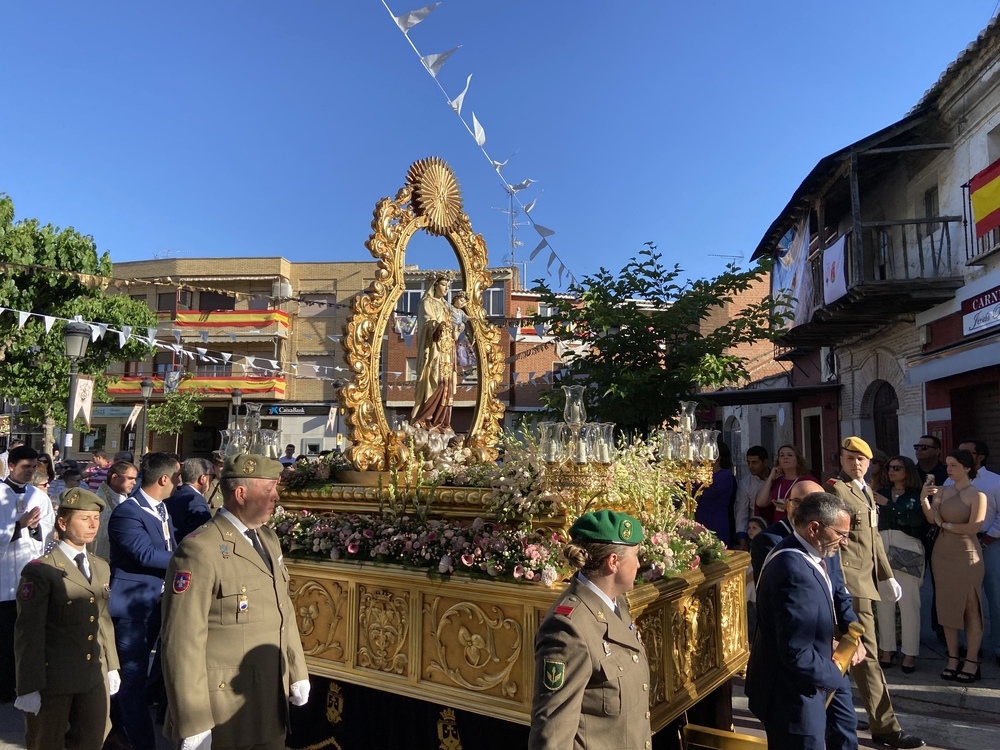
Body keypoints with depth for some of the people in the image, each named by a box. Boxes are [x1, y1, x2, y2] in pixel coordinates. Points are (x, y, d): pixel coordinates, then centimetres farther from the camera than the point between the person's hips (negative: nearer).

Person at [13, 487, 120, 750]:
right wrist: (29, 688, -15)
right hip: (53, 680, -6)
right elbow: (29, 633, -14)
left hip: (96, 677, 6)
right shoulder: (40, 571, -13)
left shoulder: (101, 568, 10)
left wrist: (112, 667, 13)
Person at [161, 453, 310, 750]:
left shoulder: (268, 538, 8)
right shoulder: (200, 550, -19)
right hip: (224, 710, -7)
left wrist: (298, 672, 13)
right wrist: (194, 724, -19)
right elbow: (183, 642, -21)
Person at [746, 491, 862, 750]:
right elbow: (796, 654, -34)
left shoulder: (817, 553, -4)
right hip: (792, 690, -9)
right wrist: (836, 676, -16)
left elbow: (837, 591, 15)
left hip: (813, 673, 10)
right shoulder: (794, 571, -35)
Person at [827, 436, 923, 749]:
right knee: (866, 653, -5)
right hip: (849, 579, -9)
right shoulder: (836, 489, -12)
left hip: (864, 578, 9)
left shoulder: (866, 491, 16)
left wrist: (888, 576, 18)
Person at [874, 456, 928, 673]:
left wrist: (888, 504, -16)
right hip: (882, 548, 3)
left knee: (908, 602, -2)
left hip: (907, 550, -3)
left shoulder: (917, 496, 4)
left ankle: (910, 653, 5)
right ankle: (886, 648, 12)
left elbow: (916, 519, -14)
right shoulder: (882, 493, 14)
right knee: (883, 601, 4)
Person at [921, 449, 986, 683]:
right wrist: (924, 499, -20)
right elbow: (932, 519, -5)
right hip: (942, 554, 5)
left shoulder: (977, 495, -6)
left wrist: (946, 525, -4)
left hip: (967, 555, -5)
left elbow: (973, 527, -14)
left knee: (971, 608, 2)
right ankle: (952, 658, 16)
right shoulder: (941, 491, 6)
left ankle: (972, 661, 9)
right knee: (947, 607, 8)